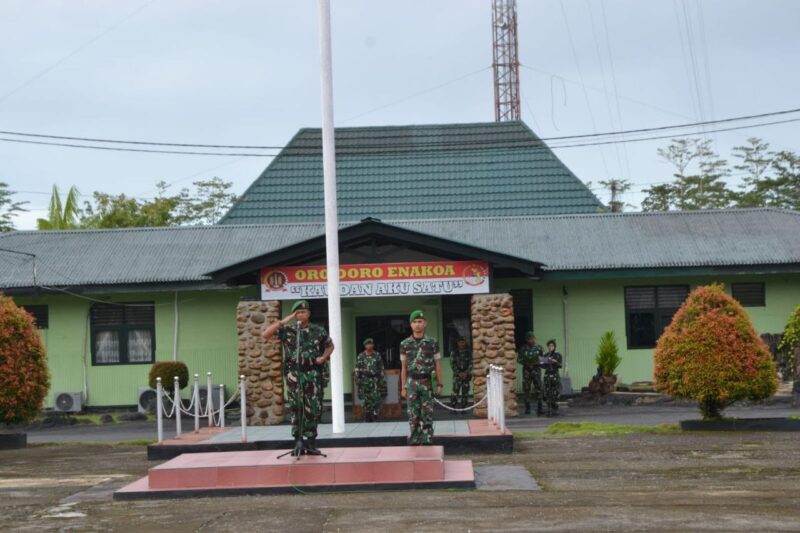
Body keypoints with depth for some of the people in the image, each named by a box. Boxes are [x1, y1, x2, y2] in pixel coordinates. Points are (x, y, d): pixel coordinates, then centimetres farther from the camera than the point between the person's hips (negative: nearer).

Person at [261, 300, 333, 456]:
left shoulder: (318, 331, 6)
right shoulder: (287, 331, 3)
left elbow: (330, 345, 21)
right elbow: (265, 335, -4)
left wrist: (324, 357, 1)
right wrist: (282, 322, -8)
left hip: (312, 374, 1)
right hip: (293, 374, -1)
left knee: (312, 409, 2)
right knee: (295, 408, -3)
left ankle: (311, 442, 11)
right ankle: (298, 442, 1)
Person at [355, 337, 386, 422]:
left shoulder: (377, 355, 8)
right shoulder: (361, 356, 4)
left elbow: (381, 368, 10)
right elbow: (357, 369, 4)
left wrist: (383, 380, 6)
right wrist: (357, 379, -3)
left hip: (375, 380, 0)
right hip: (365, 380, 0)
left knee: (376, 399, -9)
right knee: (366, 400, 2)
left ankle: (375, 417, -6)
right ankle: (367, 418, 9)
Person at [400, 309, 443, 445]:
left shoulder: (432, 342, 2)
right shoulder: (405, 344, 3)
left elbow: (438, 365, 4)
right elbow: (404, 367, 6)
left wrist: (439, 384, -1)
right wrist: (403, 388, 3)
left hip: (427, 383, 0)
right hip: (412, 383, 0)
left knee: (427, 415, 1)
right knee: (413, 415, 2)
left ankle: (427, 442, 5)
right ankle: (414, 443, 8)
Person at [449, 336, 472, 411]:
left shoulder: (469, 352, 5)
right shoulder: (453, 352, 4)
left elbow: (471, 363, 2)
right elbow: (452, 364, 0)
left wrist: (466, 373, -10)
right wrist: (459, 373, -9)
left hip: (466, 374, 2)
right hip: (457, 374, -2)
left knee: (465, 391, 1)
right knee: (456, 390, -13)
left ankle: (463, 407, 7)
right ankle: (453, 407, -10)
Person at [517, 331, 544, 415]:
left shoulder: (538, 348, 6)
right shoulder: (523, 348, 5)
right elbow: (519, 359, 5)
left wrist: (538, 362, -12)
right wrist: (526, 363, -11)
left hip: (536, 370, 0)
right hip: (526, 370, 0)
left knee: (538, 389, -6)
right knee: (526, 389, 1)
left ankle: (539, 409, -4)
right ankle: (527, 408, 11)